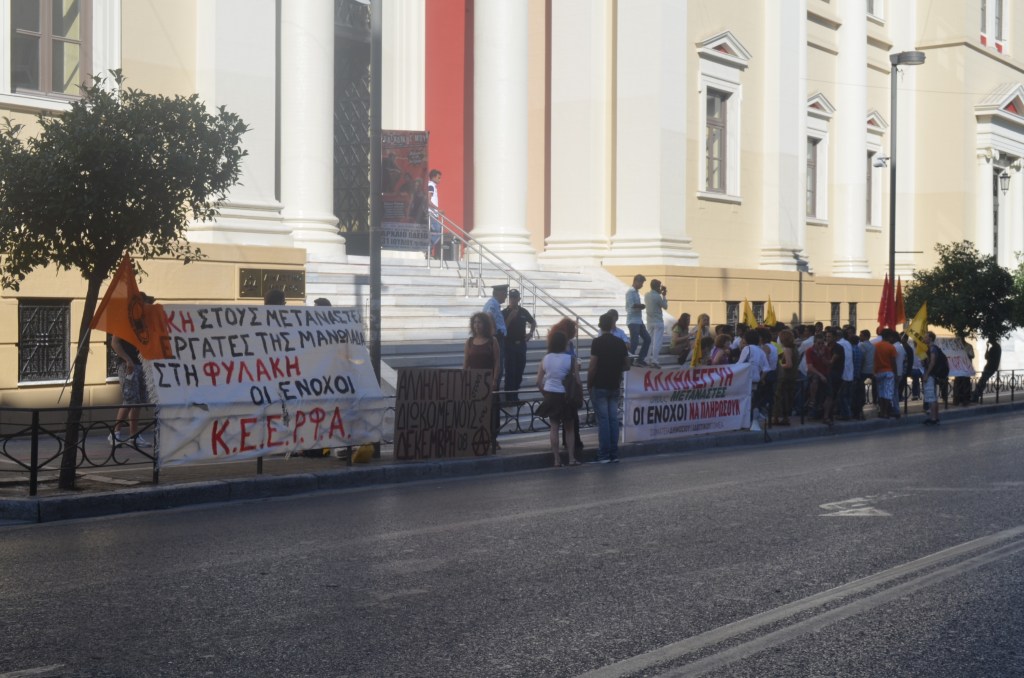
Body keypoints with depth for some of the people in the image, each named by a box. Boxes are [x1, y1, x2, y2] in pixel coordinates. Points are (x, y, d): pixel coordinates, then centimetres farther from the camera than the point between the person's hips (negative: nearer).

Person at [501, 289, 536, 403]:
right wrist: (510, 317, -21)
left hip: (521, 344, 5)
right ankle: (509, 397, -5)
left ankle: (515, 396, 18)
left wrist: (531, 333, 6)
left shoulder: (523, 312, 7)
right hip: (509, 345, -5)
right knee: (510, 372, -7)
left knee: (519, 372, 8)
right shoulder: (504, 312, -5)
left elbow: (533, 322, 23)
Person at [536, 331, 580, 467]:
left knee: (554, 427, 8)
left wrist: (546, 394, 13)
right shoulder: (570, 359, -11)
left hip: (551, 395, 3)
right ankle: (571, 458, 10)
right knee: (569, 428, 11)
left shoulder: (546, 359, -1)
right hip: (566, 396, -3)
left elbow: (539, 382, 0)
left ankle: (557, 459, 6)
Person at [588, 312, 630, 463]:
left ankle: (604, 455, -3)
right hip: (614, 387, 5)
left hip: (599, 387, -5)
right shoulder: (620, 343, 6)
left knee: (603, 420, -3)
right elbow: (626, 366, 9)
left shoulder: (597, 342, -11)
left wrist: (588, 384, -2)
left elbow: (592, 367, -14)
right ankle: (614, 455, 9)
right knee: (614, 419, 7)